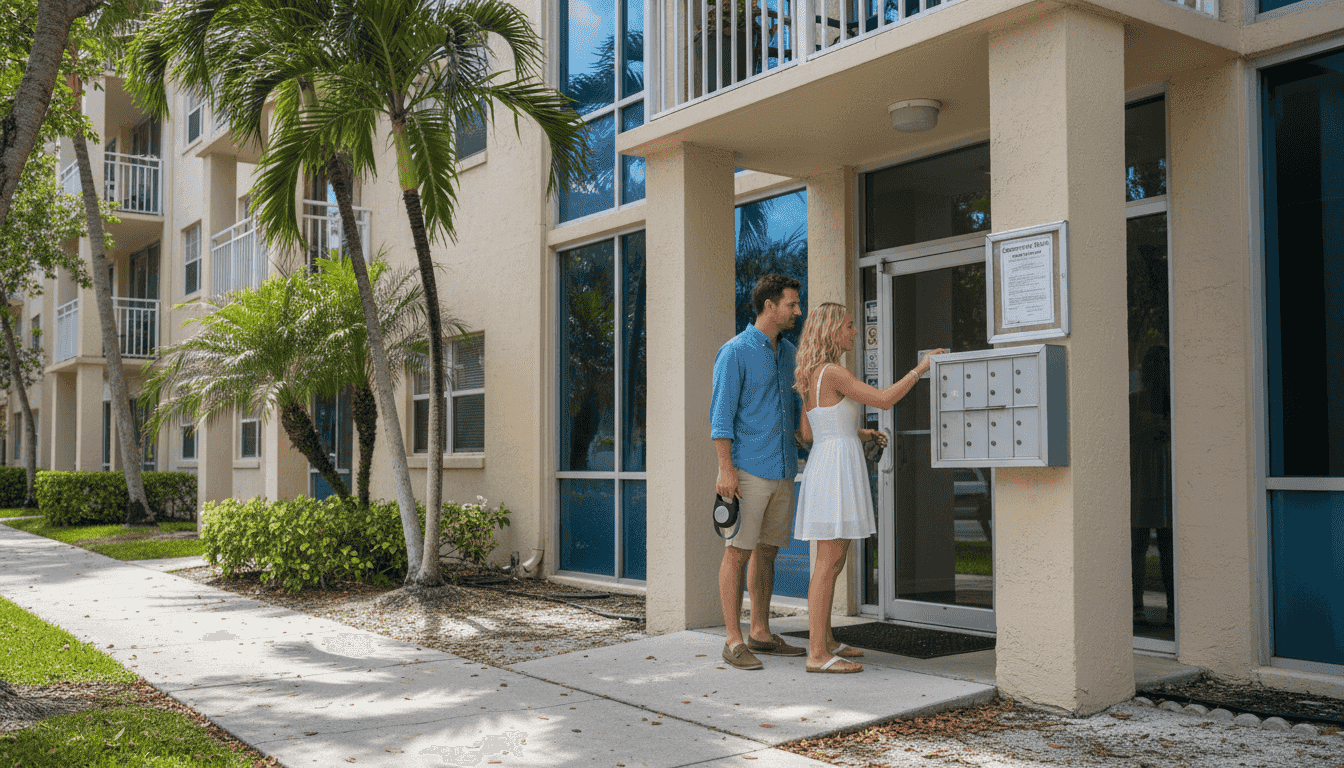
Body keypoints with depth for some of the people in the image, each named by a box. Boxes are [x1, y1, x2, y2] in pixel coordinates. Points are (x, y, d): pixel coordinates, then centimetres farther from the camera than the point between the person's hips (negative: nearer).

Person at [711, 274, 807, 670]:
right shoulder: (735, 352, -8)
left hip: (783, 470, 8)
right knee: (738, 551, -4)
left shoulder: (788, 352, 14)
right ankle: (734, 641, 1)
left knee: (767, 550, 12)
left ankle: (760, 633, 21)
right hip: (748, 469, -7)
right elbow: (721, 413, -12)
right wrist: (725, 469, -18)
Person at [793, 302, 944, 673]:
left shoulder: (812, 377, 15)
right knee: (829, 563, -8)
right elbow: (884, 400, -16)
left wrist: (858, 433, 18)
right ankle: (817, 655, -6)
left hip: (824, 465, 10)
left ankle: (826, 640, 23)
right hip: (836, 470, -10)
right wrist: (921, 367, -7)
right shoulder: (833, 372, -14)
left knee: (833, 559, 15)